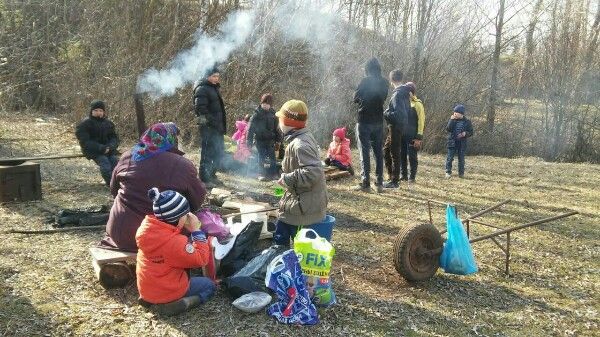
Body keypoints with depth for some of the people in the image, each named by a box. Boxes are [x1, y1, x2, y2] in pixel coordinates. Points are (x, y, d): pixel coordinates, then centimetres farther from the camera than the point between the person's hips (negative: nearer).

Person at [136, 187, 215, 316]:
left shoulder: (149, 226, -9)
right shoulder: (174, 242, -31)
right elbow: (201, 260, -18)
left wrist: (190, 230, -4)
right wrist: (197, 230, -17)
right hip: (167, 291, -7)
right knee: (209, 285, 12)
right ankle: (177, 303, -10)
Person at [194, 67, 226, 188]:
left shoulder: (214, 88, 19)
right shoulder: (202, 89, -11)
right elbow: (201, 108, -20)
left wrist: (222, 125, 17)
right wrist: (212, 121, -23)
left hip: (217, 127, 10)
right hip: (208, 127, -10)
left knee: (219, 152, 16)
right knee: (207, 153, -5)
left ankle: (212, 175, 28)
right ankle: (205, 179, 1)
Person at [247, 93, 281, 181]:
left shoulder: (272, 114, 4)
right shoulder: (257, 114, -6)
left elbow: (276, 128, 11)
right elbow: (251, 128, -5)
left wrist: (277, 140, 10)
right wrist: (249, 141, -8)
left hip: (270, 140, 2)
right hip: (260, 139, -2)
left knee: (272, 157, 1)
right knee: (261, 157, 3)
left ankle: (272, 173, 11)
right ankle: (262, 174, 14)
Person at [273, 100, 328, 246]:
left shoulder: (300, 145, -23)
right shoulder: (304, 137, 9)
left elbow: (313, 172, -33)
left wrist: (287, 179, -22)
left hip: (303, 205, -10)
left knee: (281, 238, -2)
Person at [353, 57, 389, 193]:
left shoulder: (366, 81, -12)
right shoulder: (384, 83, 4)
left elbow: (356, 98, -4)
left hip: (364, 121, -5)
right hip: (378, 121, 5)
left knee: (365, 152, -1)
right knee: (378, 152, 9)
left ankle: (365, 183, -2)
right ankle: (379, 183, 11)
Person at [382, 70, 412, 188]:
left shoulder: (397, 94, -18)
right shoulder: (405, 93, 12)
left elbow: (398, 113, -25)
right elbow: (407, 111, 17)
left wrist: (385, 114, -13)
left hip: (395, 128, -10)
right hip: (400, 126, 10)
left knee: (394, 154, -3)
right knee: (386, 150, 17)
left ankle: (395, 181, 4)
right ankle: (392, 177, 22)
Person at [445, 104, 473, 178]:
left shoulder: (467, 122, 1)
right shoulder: (452, 120, 3)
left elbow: (471, 132, 5)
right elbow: (448, 129, -10)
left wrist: (465, 134, -15)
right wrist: (452, 120, -16)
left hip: (462, 143, 0)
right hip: (452, 142, 0)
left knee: (461, 159, 7)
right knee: (449, 158, -4)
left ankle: (461, 173, 16)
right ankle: (448, 172, 3)